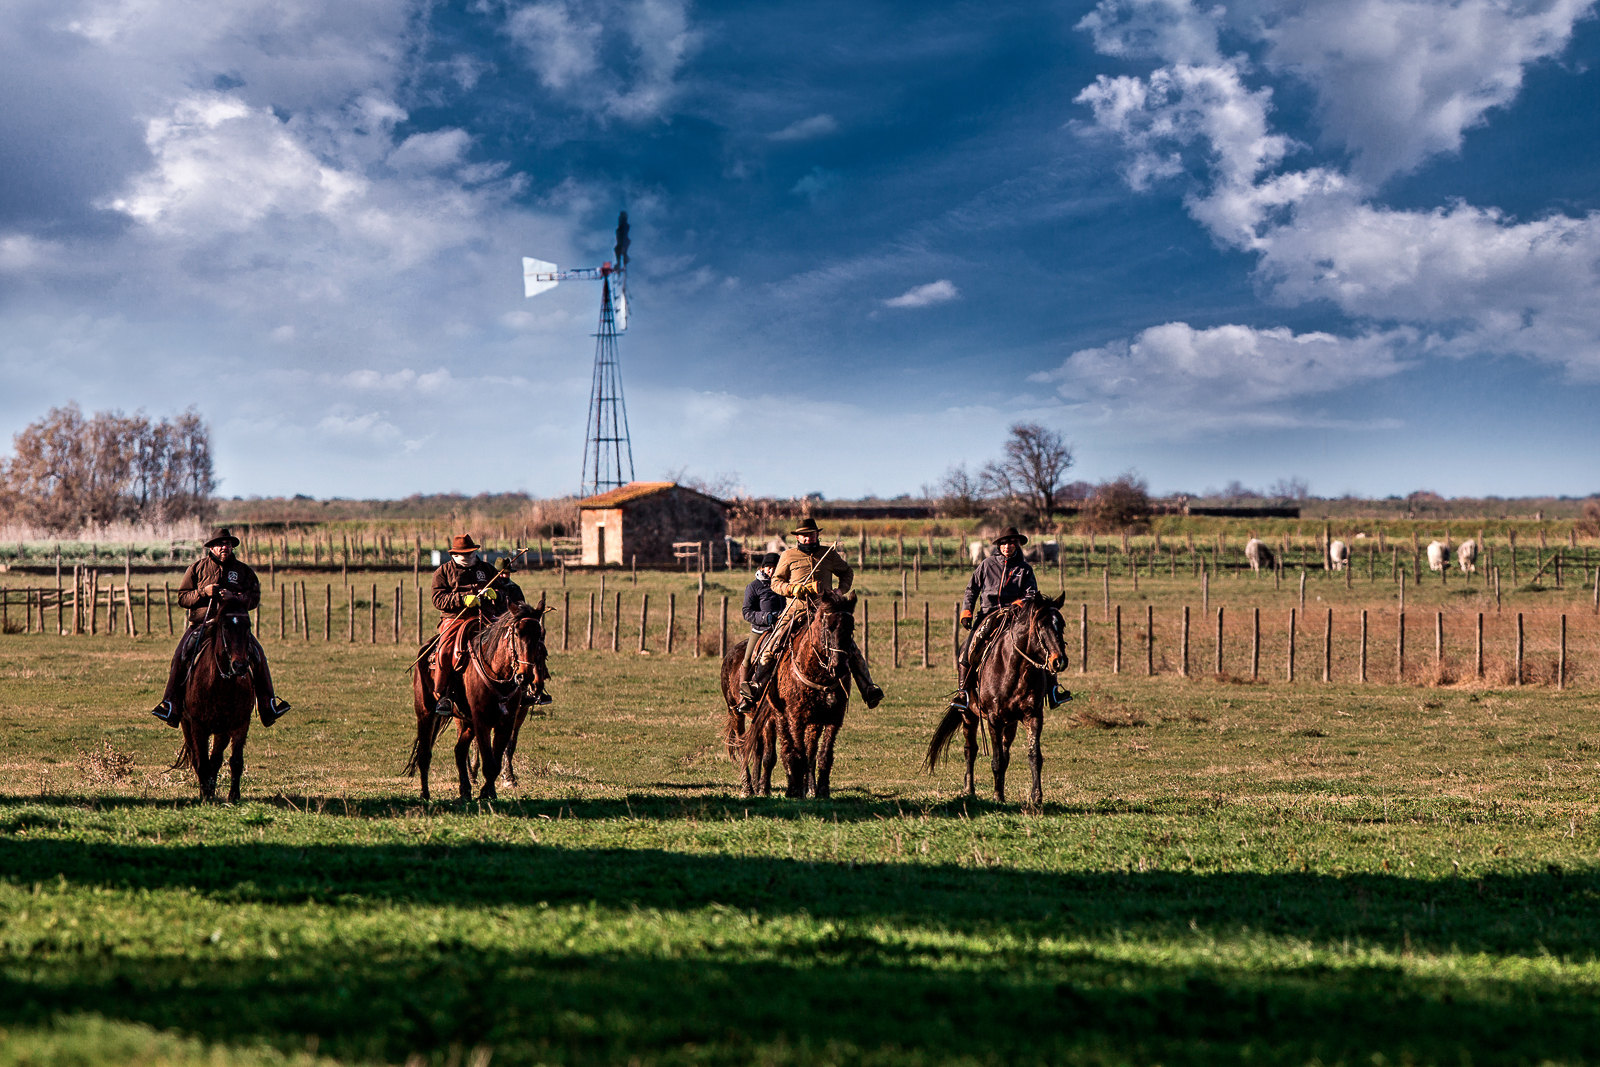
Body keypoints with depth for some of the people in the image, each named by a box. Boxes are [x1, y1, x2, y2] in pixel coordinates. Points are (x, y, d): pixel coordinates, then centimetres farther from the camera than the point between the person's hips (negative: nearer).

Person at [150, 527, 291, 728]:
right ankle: (171, 706, -21)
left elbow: (254, 598, 3)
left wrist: (234, 598, -15)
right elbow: (182, 597, 8)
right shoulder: (197, 568, 9)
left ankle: (268, 707, -11)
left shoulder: (243, 570, 11)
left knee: (258, 654, -19)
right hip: (202, 622, -1)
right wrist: (203, 593, -11)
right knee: (181, 654, -25)